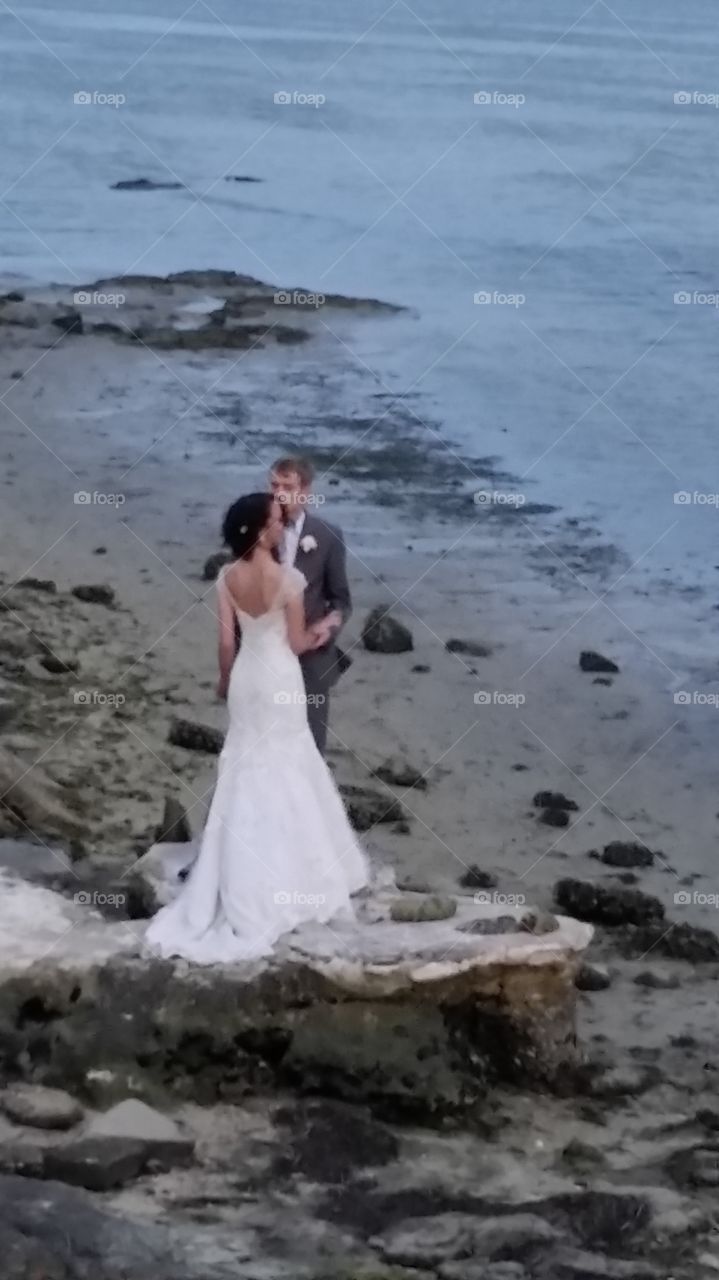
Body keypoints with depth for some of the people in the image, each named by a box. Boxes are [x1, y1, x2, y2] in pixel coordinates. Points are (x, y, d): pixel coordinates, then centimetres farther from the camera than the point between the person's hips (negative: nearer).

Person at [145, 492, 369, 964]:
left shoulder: (228, 578, -7)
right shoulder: (288, 577, -21)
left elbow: (226, 640, 0)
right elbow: (296, 643, -11)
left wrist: (225, 680, 16)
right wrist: (318, 634, 11)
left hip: (246, 675, 4)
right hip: (280, 677, -4)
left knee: (246, 769, 14)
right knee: (284, 769, 9)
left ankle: (245, 883, 18)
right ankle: (287, 870, 17)